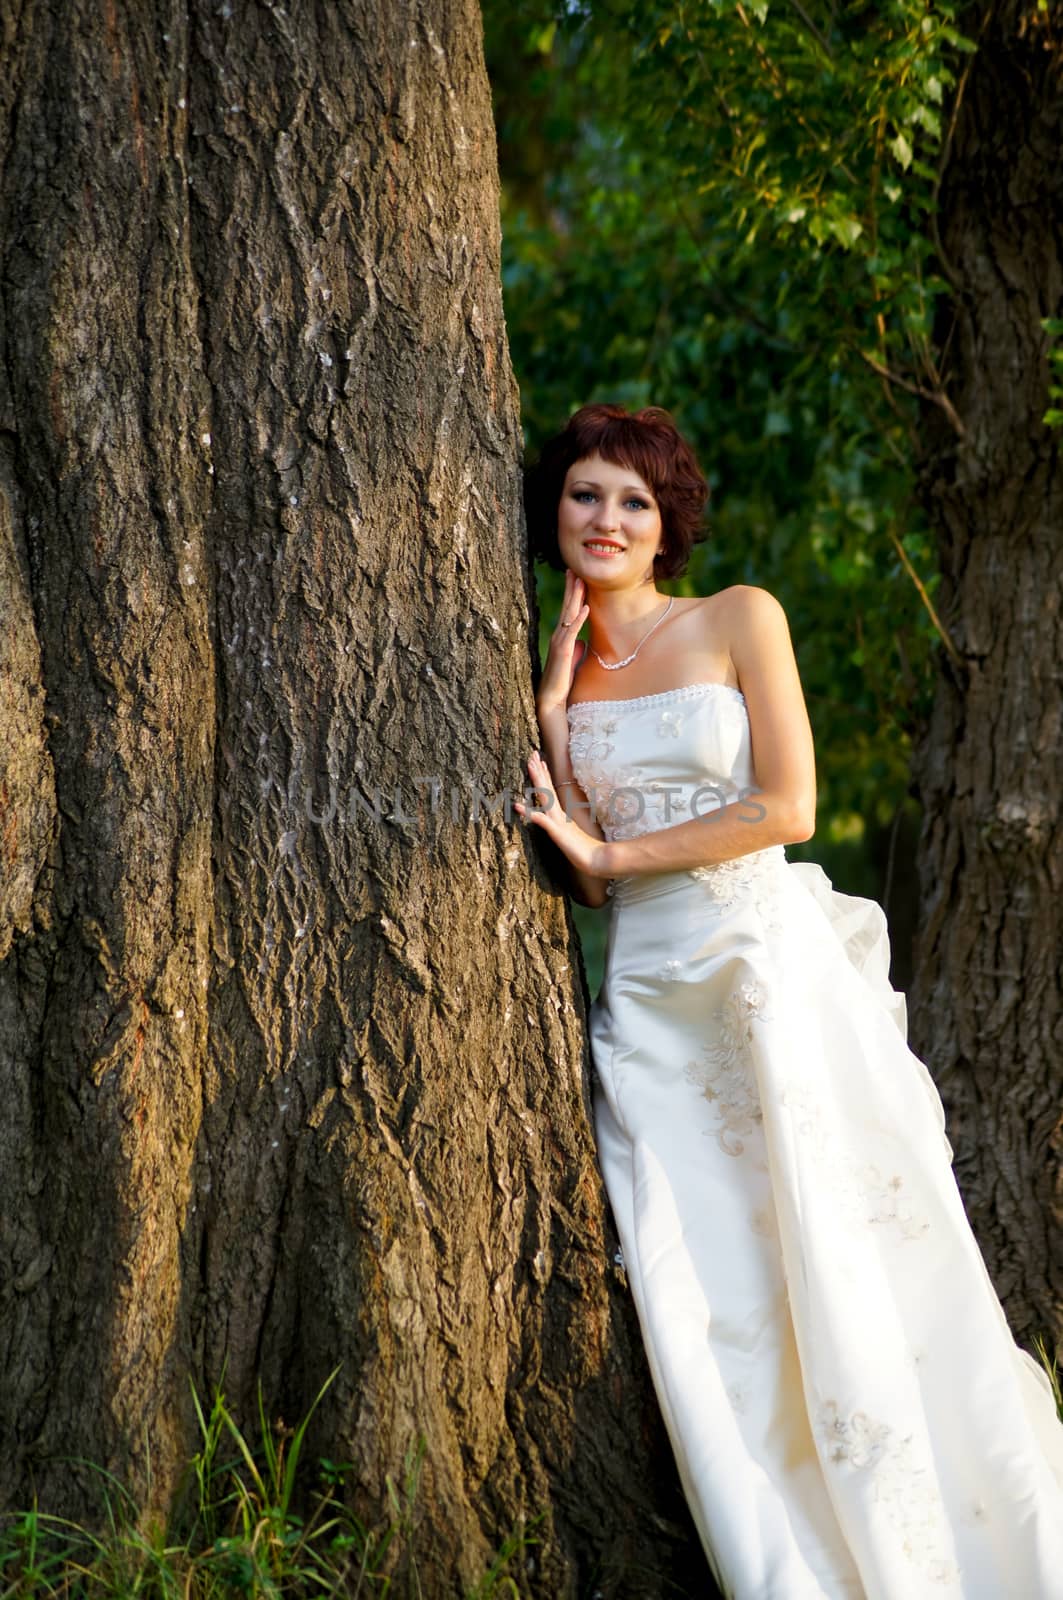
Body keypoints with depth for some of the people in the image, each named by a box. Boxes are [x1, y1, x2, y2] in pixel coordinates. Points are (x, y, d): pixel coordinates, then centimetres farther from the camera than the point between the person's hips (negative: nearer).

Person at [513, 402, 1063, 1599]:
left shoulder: (739, 621, 1)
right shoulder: (559, 670, 11)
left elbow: (786, 807, -7)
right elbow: (583, 879, 4)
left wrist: (615, 850, -5)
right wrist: (554, 714, -1)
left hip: (771, 963, -3)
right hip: (649, 995, 3)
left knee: (843, 1265, -3)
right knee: (705, 1299, -4)